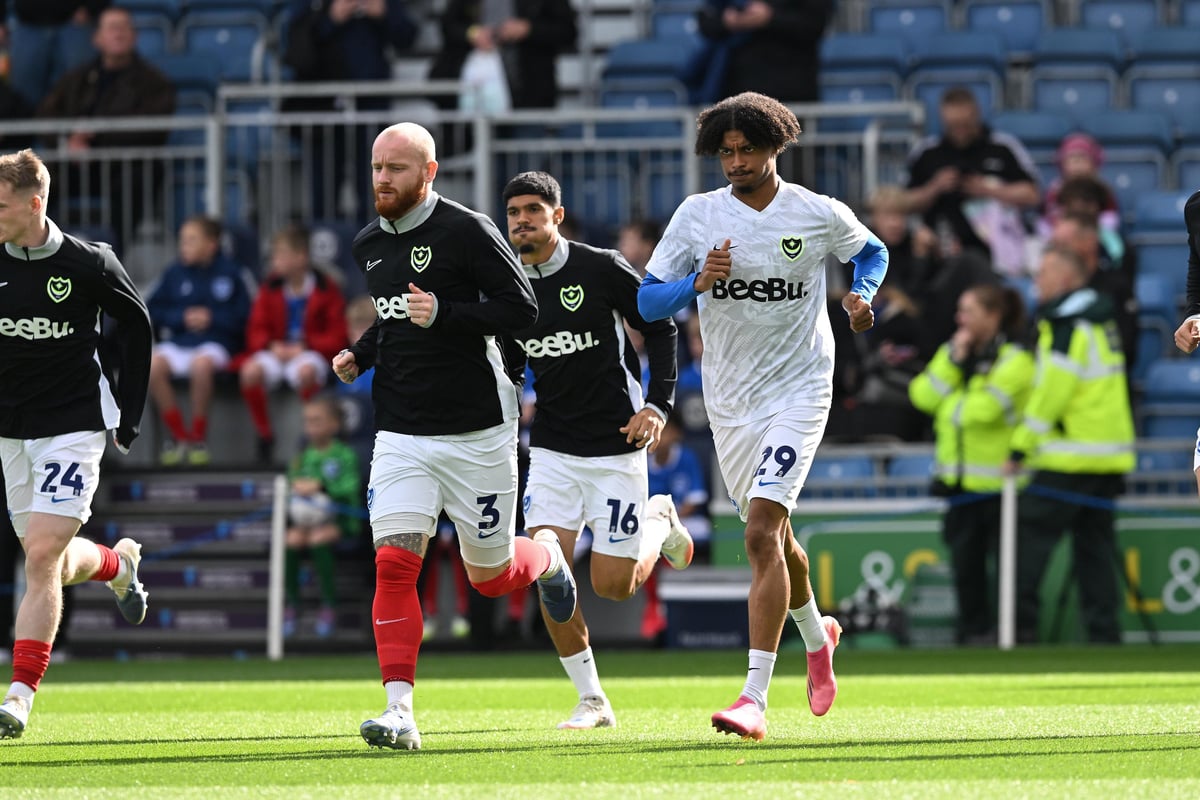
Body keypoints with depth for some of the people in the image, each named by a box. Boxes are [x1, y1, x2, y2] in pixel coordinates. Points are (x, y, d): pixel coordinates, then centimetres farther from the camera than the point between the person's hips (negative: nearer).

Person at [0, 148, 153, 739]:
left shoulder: (89, 265, -11)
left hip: (74, 425, -5)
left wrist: (128, 413, 6)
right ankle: (118, 563, 49)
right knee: (55, 563, 14)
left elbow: (136, 325, 5)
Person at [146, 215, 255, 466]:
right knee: (153, 364, -29)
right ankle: (179, 435, -15)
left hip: (215, 343, -3)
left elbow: (244, 316, 3)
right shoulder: (174, 273, 11)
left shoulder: (230, 273, 3)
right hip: (177, 341, 3)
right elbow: (154, 311, 12)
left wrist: (211, 318, -9)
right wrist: (182, 318, -4)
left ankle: (198, 437, -21)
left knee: (201, 364, -38)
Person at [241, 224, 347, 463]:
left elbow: (337, 337, -3)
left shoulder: (326, 289, -3)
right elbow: (256, 330, 9)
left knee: (305, 371, -41)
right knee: (250, 371, -31)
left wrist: (304, 347, -15)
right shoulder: (270, 288, 7)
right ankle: (264, 434, -14)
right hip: (276, 351, 3)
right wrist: (272, 345, -13)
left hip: (310, 354, -3)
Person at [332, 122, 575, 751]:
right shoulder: (369, 245, 10)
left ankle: (546, 557, 43)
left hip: (476, 432, -4)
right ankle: (400, 713, -16)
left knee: (491, 576, 7)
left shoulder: (467, 232, -11)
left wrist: (444, 314, -23)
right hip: (401, 434, 4)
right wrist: (360, 355, 8)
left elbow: (522, 309, -13)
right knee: (394, 564, -13)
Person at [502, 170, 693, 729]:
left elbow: (660, 330, -1)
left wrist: (657, 407, -10)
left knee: (613, 585, -4)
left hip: (615, 446, -4)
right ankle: (591, 701, 2)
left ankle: (659, 521, 30)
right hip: (552, 450, 4)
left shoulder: (601, 269, -10)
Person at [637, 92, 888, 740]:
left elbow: (872, 252, 17)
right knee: (772, 536, 17)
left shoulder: (821, 216, -4)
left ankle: (754, 700, -23)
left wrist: (860, 295, -4)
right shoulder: (697, 216, -1)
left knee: (761, 532, -19)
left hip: (798, 389, -4)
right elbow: (648, 302, -1)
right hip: (729, 396, 4)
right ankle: (817, 634, 49)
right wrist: (699, 282, -20)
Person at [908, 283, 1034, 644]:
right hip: (960, 480, 7)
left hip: (998, 479, -7)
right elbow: (923, 395, 1)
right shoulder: (952, 351, 15)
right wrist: (953, 359, -7)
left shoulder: (1013, 359, -8)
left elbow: (983, 409, -20)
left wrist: (949, 405, -3)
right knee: (965, 564, 8)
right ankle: (974, 633, 14)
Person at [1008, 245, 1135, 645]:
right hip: (1110, 454, 9)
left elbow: (1052, 391, -17)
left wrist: (1021, 446, -13)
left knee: (1031, 534, -5)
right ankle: (1104, 632, 6)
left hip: (1070, 456, -9)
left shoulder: (1069, 325, -12)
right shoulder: (1101, 319, 17)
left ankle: (1019, 625, -9)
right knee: (1095, 544, 10)